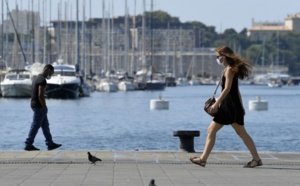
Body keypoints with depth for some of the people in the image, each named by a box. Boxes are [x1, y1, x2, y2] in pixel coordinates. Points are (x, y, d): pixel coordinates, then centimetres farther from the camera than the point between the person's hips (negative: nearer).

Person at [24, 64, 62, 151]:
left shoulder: (37, 78, 15)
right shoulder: (42, 80, -17)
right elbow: (40, 95, -23)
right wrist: (44, 107, -16)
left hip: (34, 104, 10)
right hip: (39, 106, -10)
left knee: (45, 125, 13)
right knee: (35, 125, -5)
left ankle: (50, 143, 17)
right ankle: (28, 145, -1)